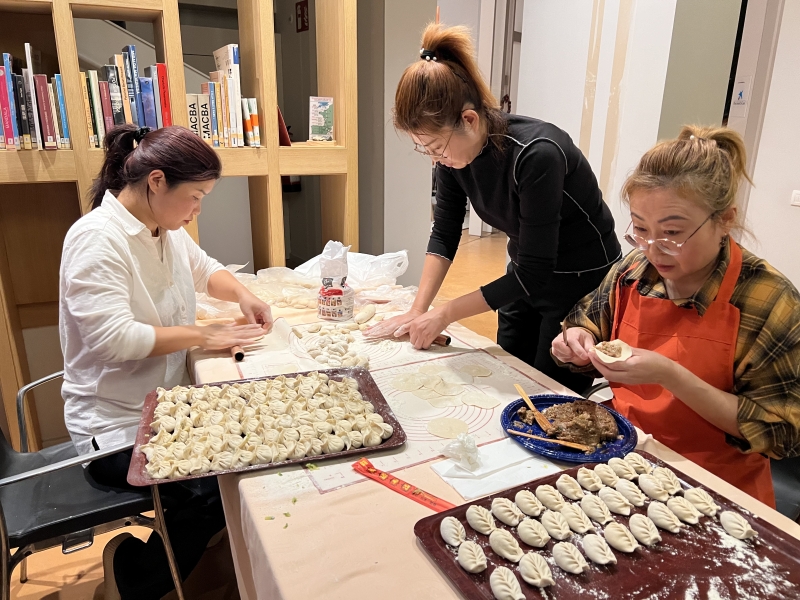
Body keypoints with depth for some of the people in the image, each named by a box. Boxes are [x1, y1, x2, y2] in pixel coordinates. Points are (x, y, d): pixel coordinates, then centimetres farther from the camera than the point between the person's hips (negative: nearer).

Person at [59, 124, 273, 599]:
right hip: (119, 427, -8)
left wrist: (242, 295, 1)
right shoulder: (98, 237, -21)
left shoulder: (165, 229, 5)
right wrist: (202, 336, -21)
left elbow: (203, 268, 22)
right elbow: (113, 338, -30)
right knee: (226, 487, -19)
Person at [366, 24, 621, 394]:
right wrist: (418, 311, -12)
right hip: (526, 274, 6)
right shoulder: (453, 148, -13)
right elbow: (444, 234, -3)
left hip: (583, 285, -6)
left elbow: (533, 274, -28)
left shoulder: (536, 154, -33)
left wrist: (445, 314, -23)